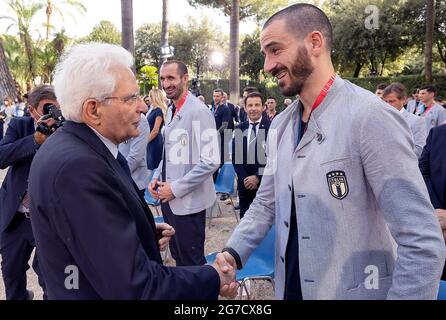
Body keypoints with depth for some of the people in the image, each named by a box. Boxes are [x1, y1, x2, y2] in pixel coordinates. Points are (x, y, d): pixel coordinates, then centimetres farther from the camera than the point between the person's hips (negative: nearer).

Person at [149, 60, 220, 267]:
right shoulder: (171, 110, 11)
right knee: (178, 258, 20)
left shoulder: (198, 111, -15)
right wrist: (157, 178, 6)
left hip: (188, 201, -8)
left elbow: (211, 161, -21)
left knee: (192, 261, 6)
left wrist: (175, 188, -17)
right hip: (169, 198, 8)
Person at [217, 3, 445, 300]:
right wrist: (233, 253, -7)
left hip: (352, 291, -6)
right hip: (289, 287, 6)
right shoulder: (280, 126, 3)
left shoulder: (371, 117, -20)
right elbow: (266, 204, 7)